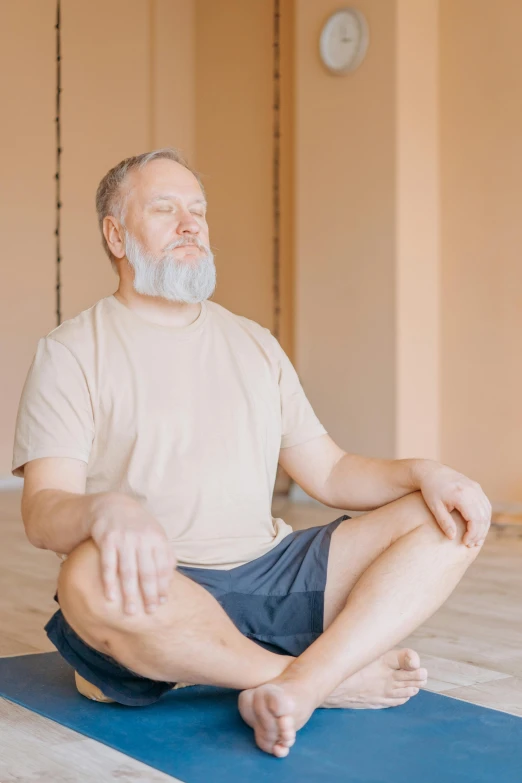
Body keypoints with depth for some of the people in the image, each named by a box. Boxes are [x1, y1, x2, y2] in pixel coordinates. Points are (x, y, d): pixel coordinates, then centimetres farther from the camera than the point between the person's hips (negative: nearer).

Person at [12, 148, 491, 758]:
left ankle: (301, 684, -29)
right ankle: (334, 678, -19)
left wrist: (423, 473, -4)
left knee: (451, 518, -7)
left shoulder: (254, 344, 19)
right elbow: (42, 512, -11)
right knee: (93, 578, -39)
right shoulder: (72, 353, 2)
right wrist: (107, 510, -35)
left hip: (271, 575, 5)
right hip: (162, 592, -5)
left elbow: (329, 472, 17)